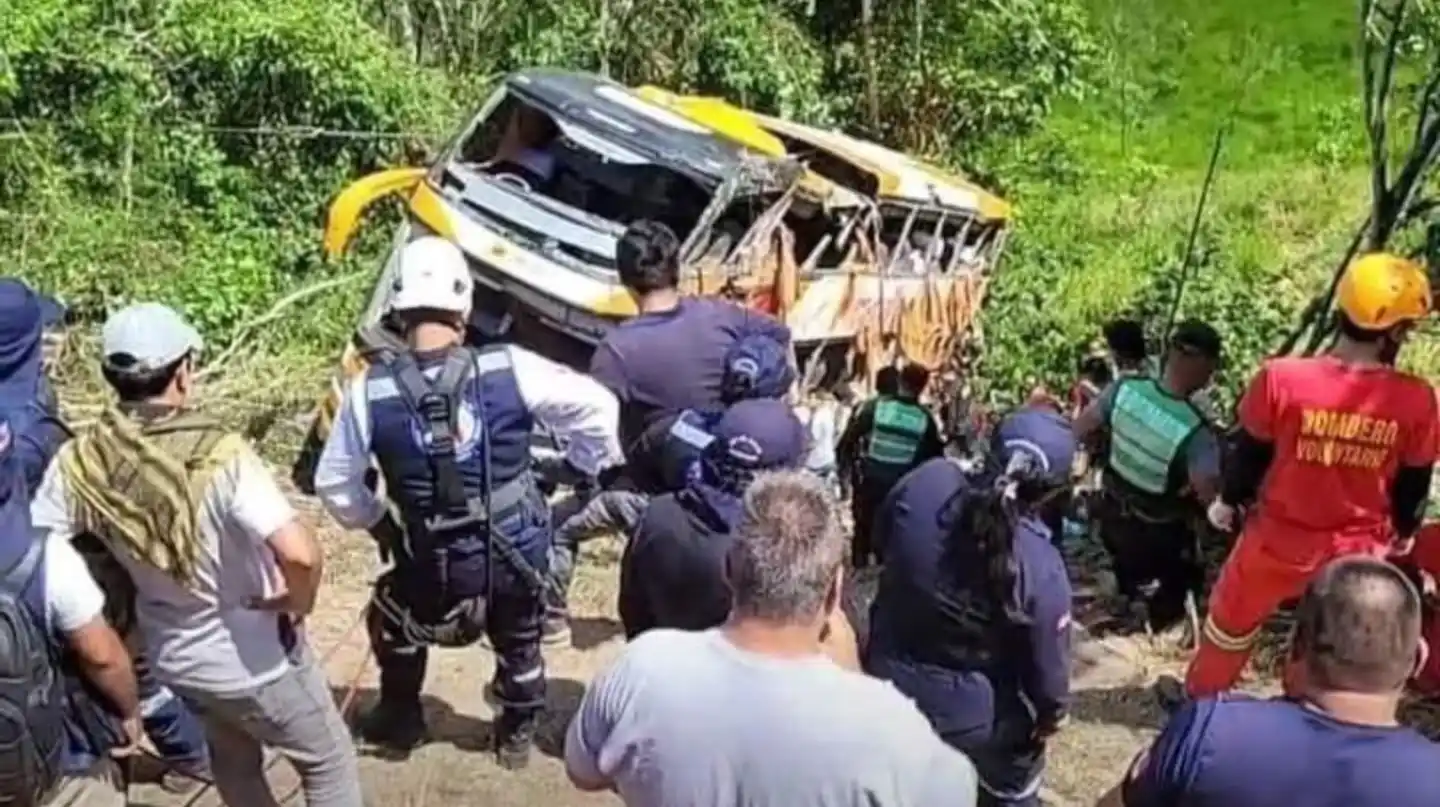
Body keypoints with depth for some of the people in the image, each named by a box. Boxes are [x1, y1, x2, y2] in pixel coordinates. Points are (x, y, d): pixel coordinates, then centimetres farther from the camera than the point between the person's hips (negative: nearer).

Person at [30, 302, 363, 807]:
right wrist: (297, 605, -19)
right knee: (329, 761, 19)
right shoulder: (218, 454, -31)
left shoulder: (79, 461, -16)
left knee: (234, 764, 32)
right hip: (254, 656, -5)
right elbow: (300, 554, -41)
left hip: (171, 656, 6)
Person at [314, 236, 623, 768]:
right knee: (519, 643, 30)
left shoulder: (370, 392, -14)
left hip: (438, 568, -1)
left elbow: (334, 483, -3)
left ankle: (400, 720, 50)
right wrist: (588, 468, 7)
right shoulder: (508, 368, -16)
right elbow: (596, 405, -11)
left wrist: (379, 525, 15)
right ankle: (517, 734, 51)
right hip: (521, 551, 1)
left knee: (392, 619, 33)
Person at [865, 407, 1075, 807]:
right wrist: (1053, 711, 5)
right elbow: (1047, 666, -16)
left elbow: (882, 530, -1)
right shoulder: (1040, 567, -32)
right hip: (974, 715, -3)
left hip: (887, 683, 3)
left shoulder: (927, 482, -24)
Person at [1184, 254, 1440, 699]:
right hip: (1357, 552, 0)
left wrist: (1227, 502, 13)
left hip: (1277, 541, 0)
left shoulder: (1281, 378, -23)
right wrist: (1402, 533, 18)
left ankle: (1199, 700, 47)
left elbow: (1250, 454, -7)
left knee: (1232, 623, 26)